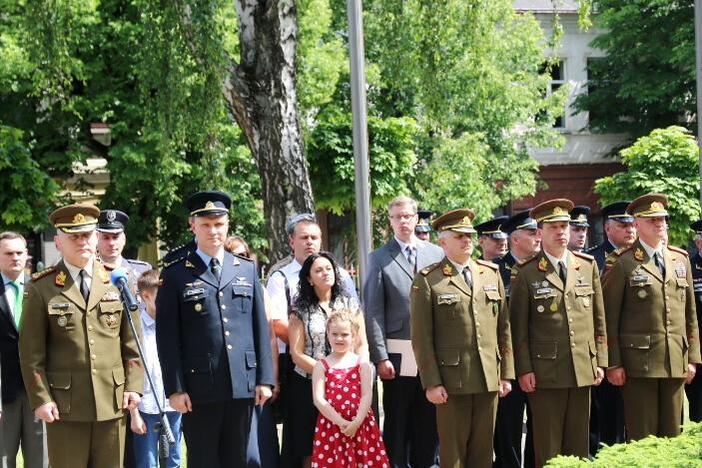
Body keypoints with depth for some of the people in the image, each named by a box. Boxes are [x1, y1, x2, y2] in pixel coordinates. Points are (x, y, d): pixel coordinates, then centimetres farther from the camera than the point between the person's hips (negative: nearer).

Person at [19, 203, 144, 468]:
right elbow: (31, 352, -1)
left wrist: (134, 386, 3)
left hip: (113, 402, 2)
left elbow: (132, 342, 10)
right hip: (64, 405, -2)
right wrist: (41, 399, -7)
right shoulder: (42, 289, 0)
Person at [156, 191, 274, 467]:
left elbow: (260, 328, 11)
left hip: (243, 385, 3)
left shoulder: (247, 270, 12)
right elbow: (167, 337, -2)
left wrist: (265, 378, 4)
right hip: (199, 388, -3)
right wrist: (175, 388, -8)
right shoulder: (176, 275, 2)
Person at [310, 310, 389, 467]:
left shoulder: (362, 365, 6)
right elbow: (318, 399, -4)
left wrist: (356, 422, -16)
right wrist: (340, 422, -14)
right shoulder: (321, 366, 4)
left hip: (360, 424, 0)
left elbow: (367, 395, -3)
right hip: (331, 425, 0)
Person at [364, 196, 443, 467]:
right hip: (398, 355, -2)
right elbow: (373, 311, -2)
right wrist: (380, 357, -9)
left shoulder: (436, 254, 7)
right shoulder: (380, 258, 1)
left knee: (429, 421, 9)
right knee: (397, 423, 5)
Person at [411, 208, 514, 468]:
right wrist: (431, 383, -9)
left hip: (489, 378, 4)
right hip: (452, 381, -4)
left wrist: (506, 374, 8)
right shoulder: (427, 281, -2)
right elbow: (421, 337, -5)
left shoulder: (491, 273, 11)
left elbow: (504, 328, 12)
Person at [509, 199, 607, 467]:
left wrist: (600, 361, 7)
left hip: (583, 371, 3)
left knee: (578, 445, 7)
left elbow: (599, 319, 12)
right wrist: (524, 370, -6)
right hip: (545, 372, -3)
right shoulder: (526, 274, -1)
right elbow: (518, 327, -1)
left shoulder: (588, 266, 10)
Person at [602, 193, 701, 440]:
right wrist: (613, 364, -8)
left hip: (676, 362, 5)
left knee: (671, 433, 9)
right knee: (642, 435, -1)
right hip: (639, 362, -5)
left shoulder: (680, 259, 13)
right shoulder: (622, 263, -3)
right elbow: (610, 318, -4)